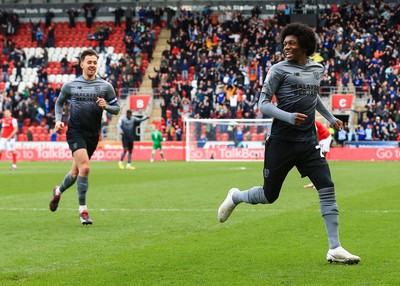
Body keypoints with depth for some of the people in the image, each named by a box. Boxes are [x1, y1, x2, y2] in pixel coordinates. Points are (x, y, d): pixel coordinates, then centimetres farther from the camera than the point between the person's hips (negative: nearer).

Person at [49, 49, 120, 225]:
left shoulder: (105, 86, 3)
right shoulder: (70, 85, 2)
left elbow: (116, 108, 7)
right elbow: (59, 103, 17)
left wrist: (106, 106, -14)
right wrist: (58, 120, 2)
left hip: (93, 135, 3)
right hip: (75, 131, -3)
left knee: (75, 173, 12)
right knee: (85, 167, -21)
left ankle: (58, 191, 45)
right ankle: (82, 209, -10)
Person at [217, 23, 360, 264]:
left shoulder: (317, 69, 11)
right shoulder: (279, 70, -6)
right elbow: (263, 103, -8)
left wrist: (330, 118, 30)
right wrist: (288, 117, -22)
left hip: (308, 141, 4)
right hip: (282, 141, -4)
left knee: (327, 188, -9)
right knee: (269, 195, 5)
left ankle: (335, 249, -6)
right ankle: (235, 197, 38)